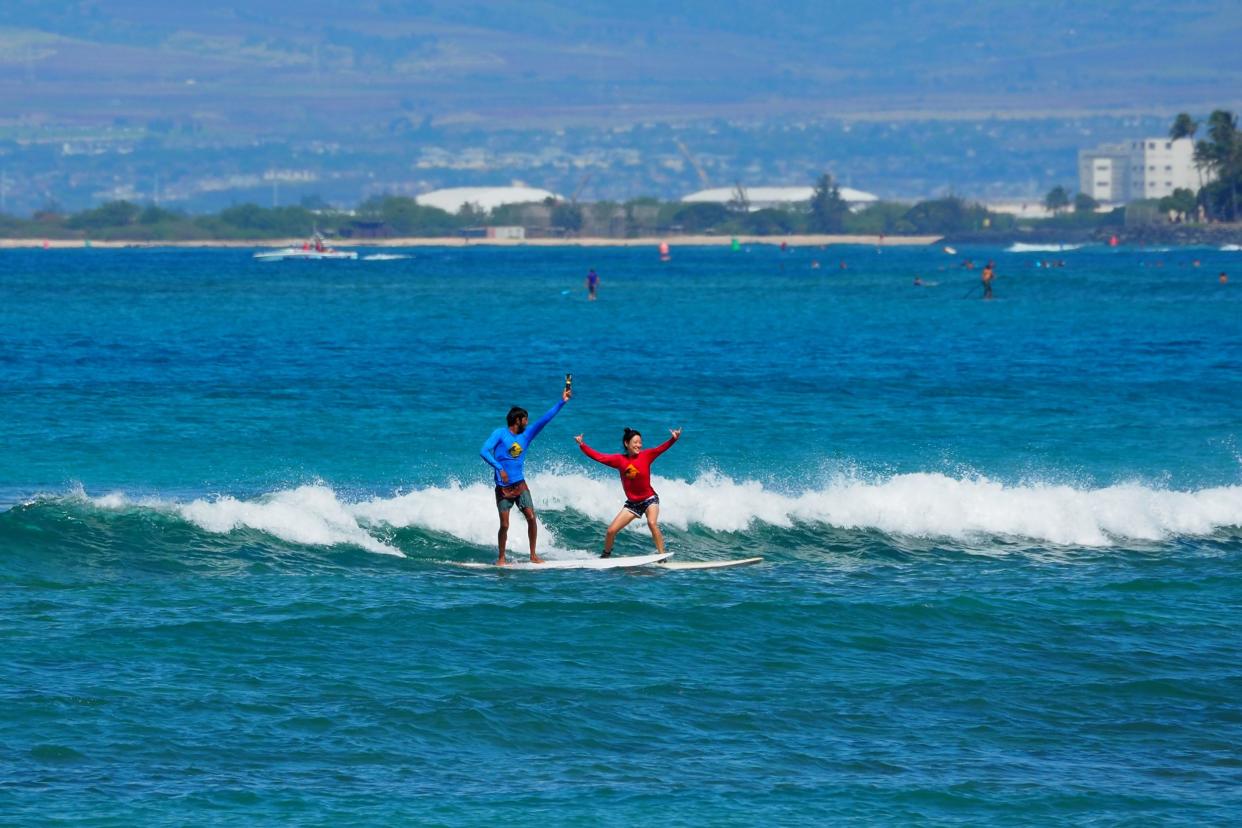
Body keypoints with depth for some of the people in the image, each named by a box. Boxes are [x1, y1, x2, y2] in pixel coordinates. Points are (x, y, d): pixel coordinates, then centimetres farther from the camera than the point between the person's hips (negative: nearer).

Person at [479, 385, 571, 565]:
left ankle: (533, 555, 2)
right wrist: (499, 468, -23)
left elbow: (545, 419, 6)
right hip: (503, 487, -4)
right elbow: (484, 451, -14)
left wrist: (561, 402, 1)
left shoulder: (526, 435, 9)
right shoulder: (499, 434, -5)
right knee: (504, 525, -3)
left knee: (531, 518, -8)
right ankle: (501, 558, 10)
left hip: (520, 485, 4)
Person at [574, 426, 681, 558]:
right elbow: (598, 457, -2)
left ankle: (662, 555, -26)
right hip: (632, 503, 3)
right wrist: (582, 445, -8)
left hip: (649, 499, -3)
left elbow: (661, 449, -24)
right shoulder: (619, 460, -3)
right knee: (611, 531, 1)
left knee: (652, 523, -31)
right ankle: (605, 555, 27)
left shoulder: (646, 456, -10)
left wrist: (673, 439, -41)